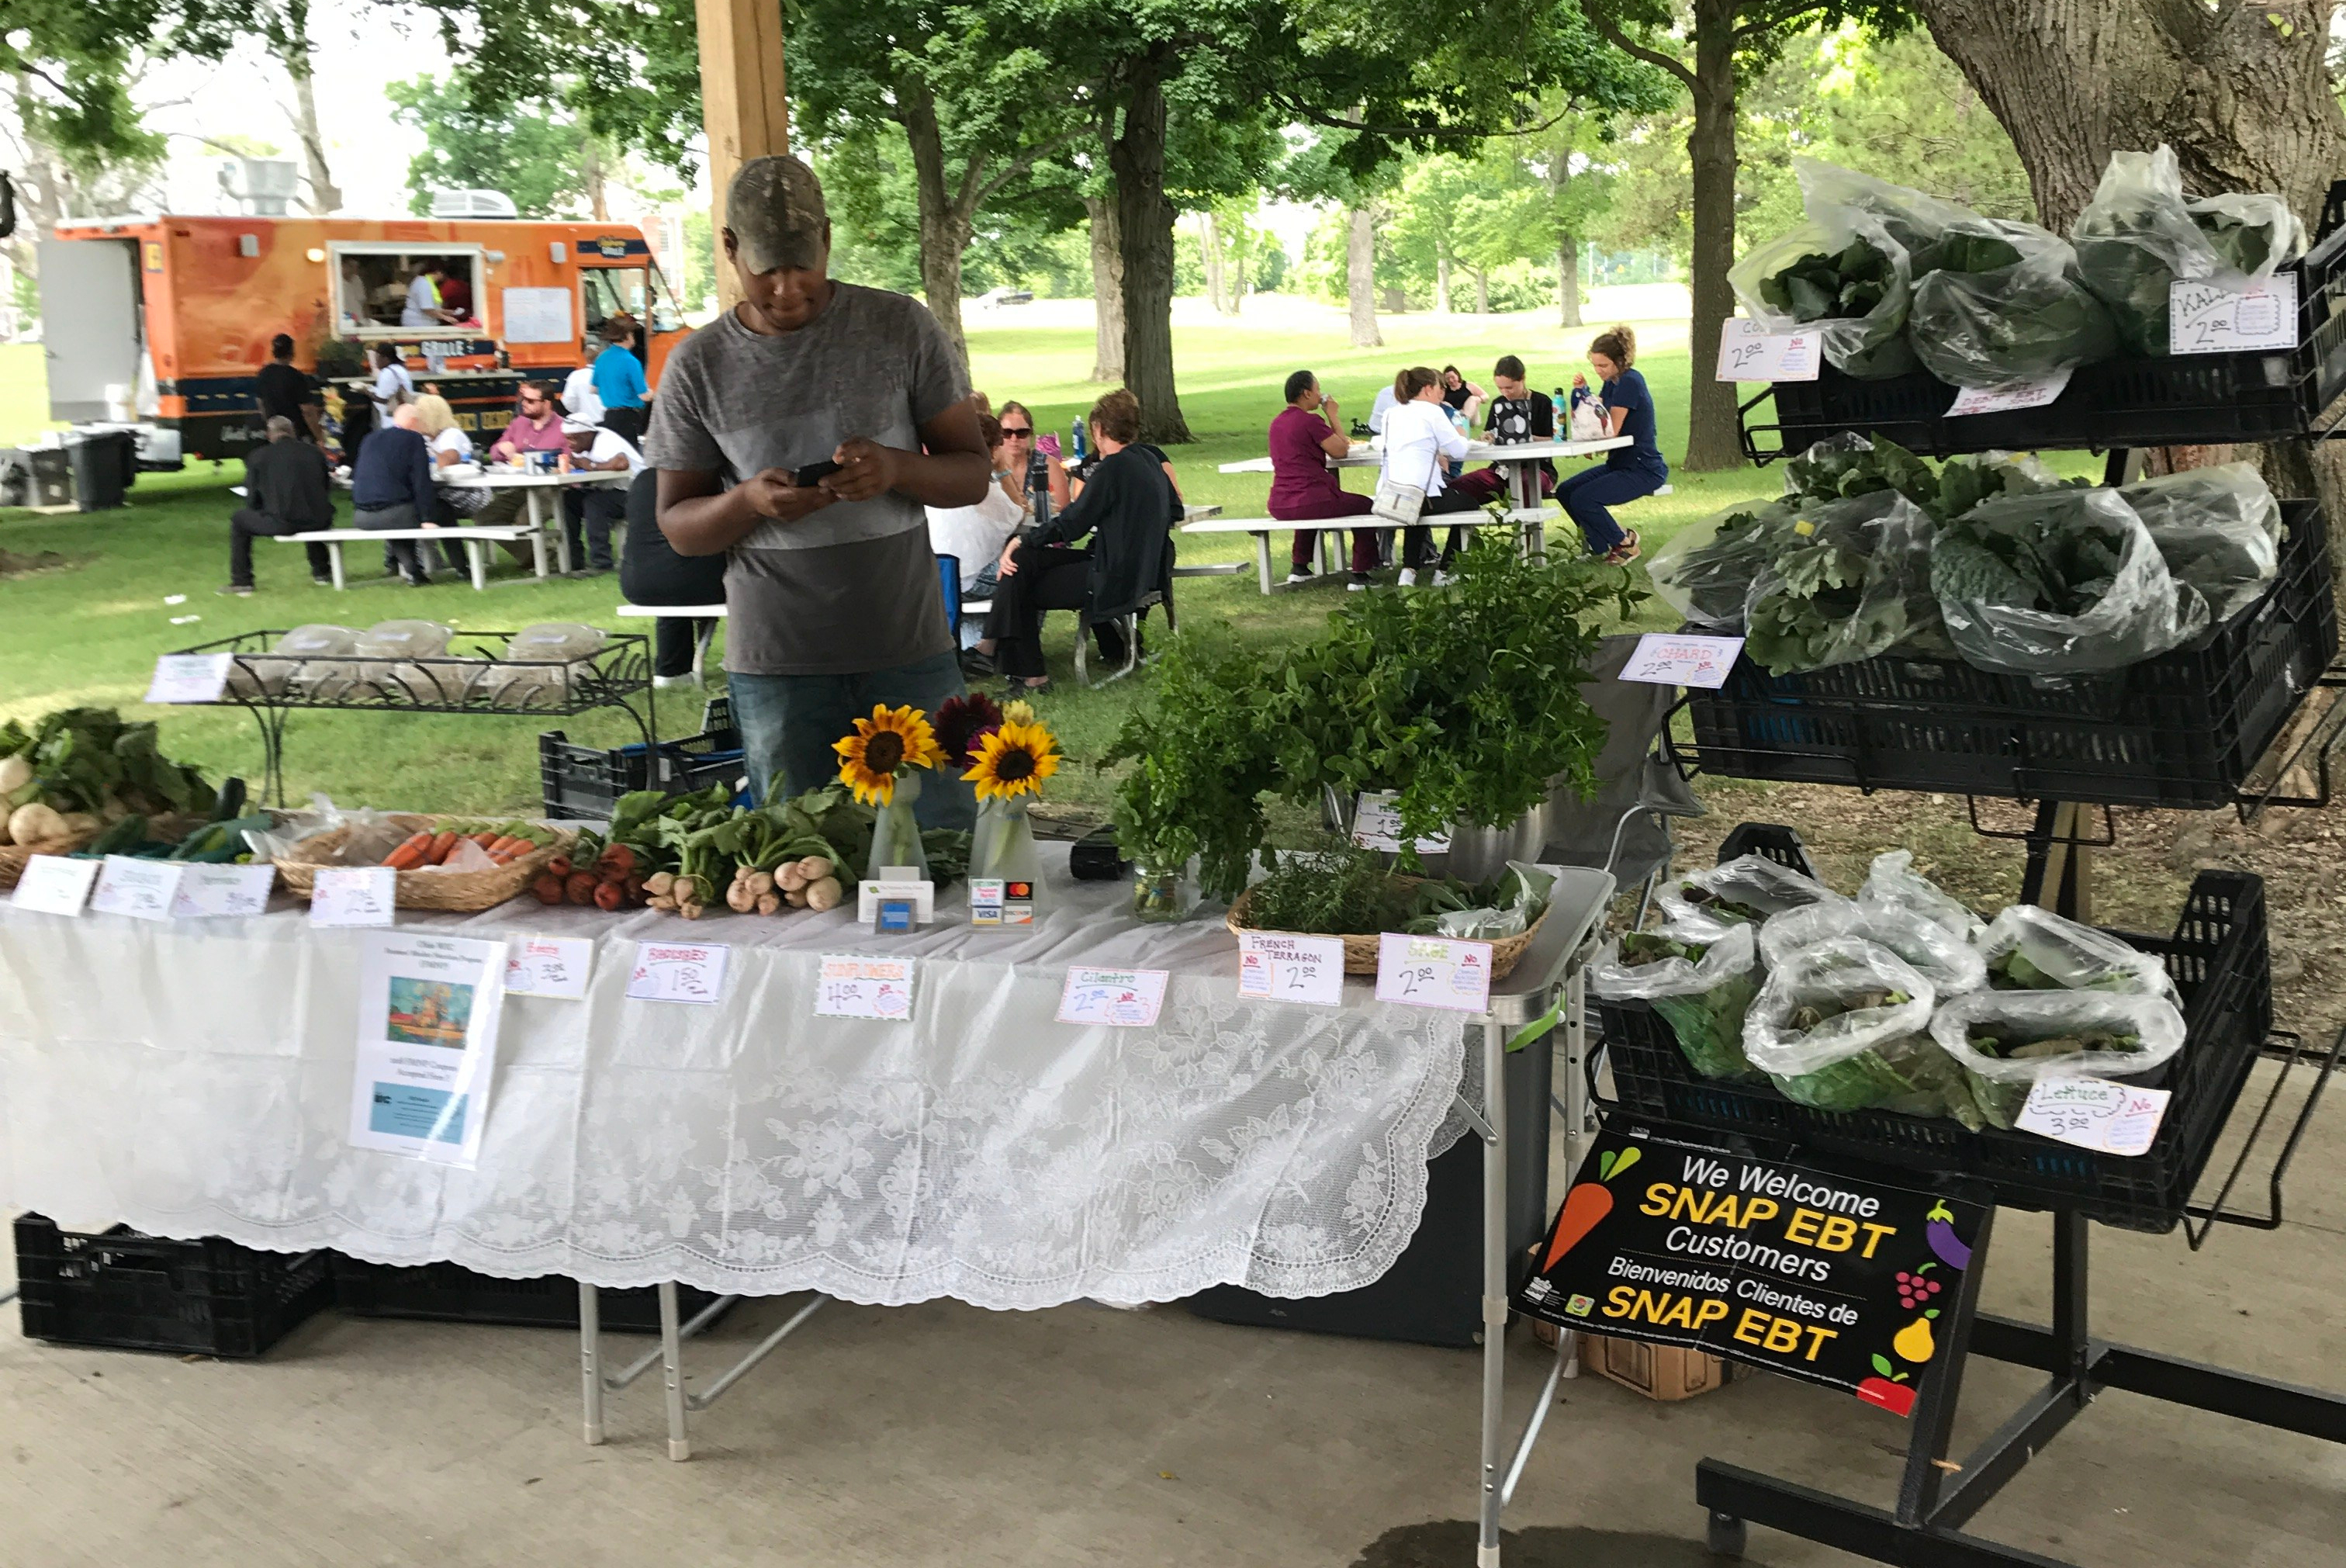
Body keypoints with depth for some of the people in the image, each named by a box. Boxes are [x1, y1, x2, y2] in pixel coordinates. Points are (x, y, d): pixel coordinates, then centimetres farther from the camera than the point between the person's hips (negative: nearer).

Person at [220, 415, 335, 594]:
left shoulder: (257, 456, 3)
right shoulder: (314, 451, 8)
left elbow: (252, 502, 7)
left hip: (280, 523, -3)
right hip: (319, 522, 3)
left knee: (239, 519, 24)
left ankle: (241, 583, 22)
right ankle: (321, 572, 47)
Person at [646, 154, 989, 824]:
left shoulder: (902, 328, 1)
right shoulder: (697, 366, 2)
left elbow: (974, 474, 3)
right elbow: (678, 526, 6)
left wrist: (896, 468, -19)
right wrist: (748, 501, -16)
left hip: (909, 650, 0)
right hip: (777, 666, 0)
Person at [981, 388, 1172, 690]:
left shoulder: (1115, 467, -17)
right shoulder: (1150, 459, 7)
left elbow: (1071, 524, -14)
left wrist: (1023, 543, -4)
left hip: (1118, 580, -9)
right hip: (1148, 572, 9)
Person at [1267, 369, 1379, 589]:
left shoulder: (1277, 422, 11)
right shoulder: (1311, 421, -14)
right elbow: (1340, 450, -5)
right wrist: (1333, 415, 4)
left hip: (1279, 506, 8)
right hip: (1310, 502, -8)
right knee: (1365, 506, 14)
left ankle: (1299, 567, 42)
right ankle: (1361, 575, 11)